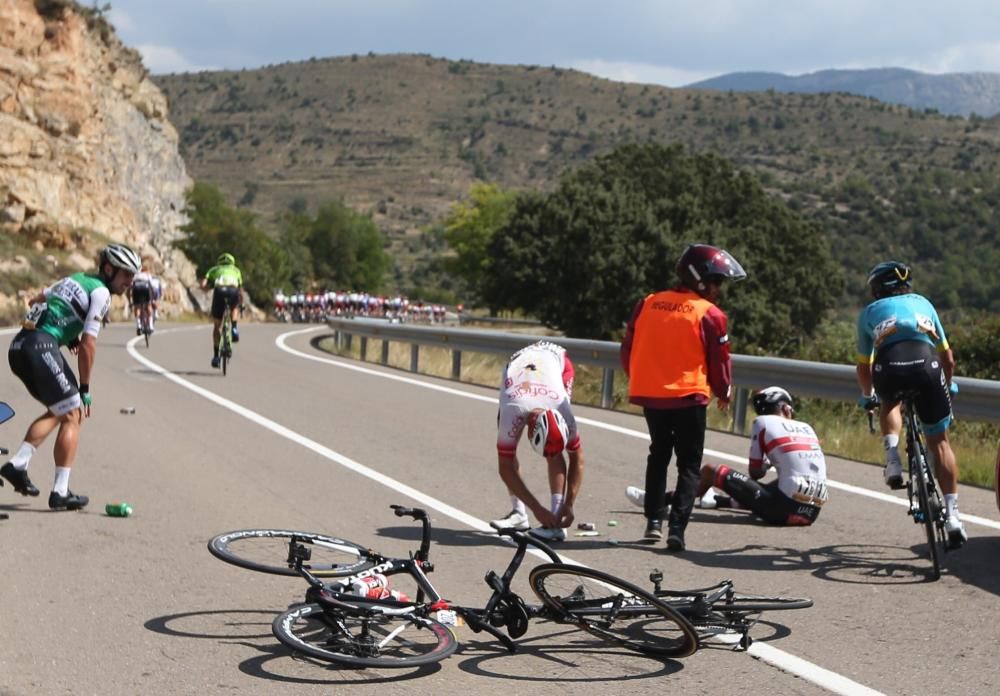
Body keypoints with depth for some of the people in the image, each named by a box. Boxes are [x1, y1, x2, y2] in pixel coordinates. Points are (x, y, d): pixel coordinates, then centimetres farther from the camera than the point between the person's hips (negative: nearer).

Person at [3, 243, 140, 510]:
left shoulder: (77, 279, 22)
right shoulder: (101, 293, -4)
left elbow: (36, 300, 31)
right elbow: (88, 344, -10)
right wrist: (85, 390, -3)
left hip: (18, 346, 9)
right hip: (42, 348, -9)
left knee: (58, 412, 20)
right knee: (73, 416, 1)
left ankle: (17, 464, 8)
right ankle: (60, 492, -2)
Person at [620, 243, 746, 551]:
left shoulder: (646, 304, 4)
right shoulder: (710, 315, -9)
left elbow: (627, 350, 11)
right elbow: (719, 362, -3)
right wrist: (723, 393, 15)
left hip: (650, 395, 4)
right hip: (689, 397, -4)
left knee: (659, 453, 23)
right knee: (689, 464, 5)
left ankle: (654, 519, 18)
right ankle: (676, 527, -7)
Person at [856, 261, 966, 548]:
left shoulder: (869, 312, 32)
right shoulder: (922, 303, 34)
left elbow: (864, 366, 38)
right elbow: (948, 359, 38)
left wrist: (867, 396, 56)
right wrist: (946, 386, 57)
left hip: (888, 367, 0)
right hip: (927, 363, 0)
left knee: (889, 404, 36)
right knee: (939, 441, 14)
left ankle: (892, 457, 11)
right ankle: (952, 514, 5)